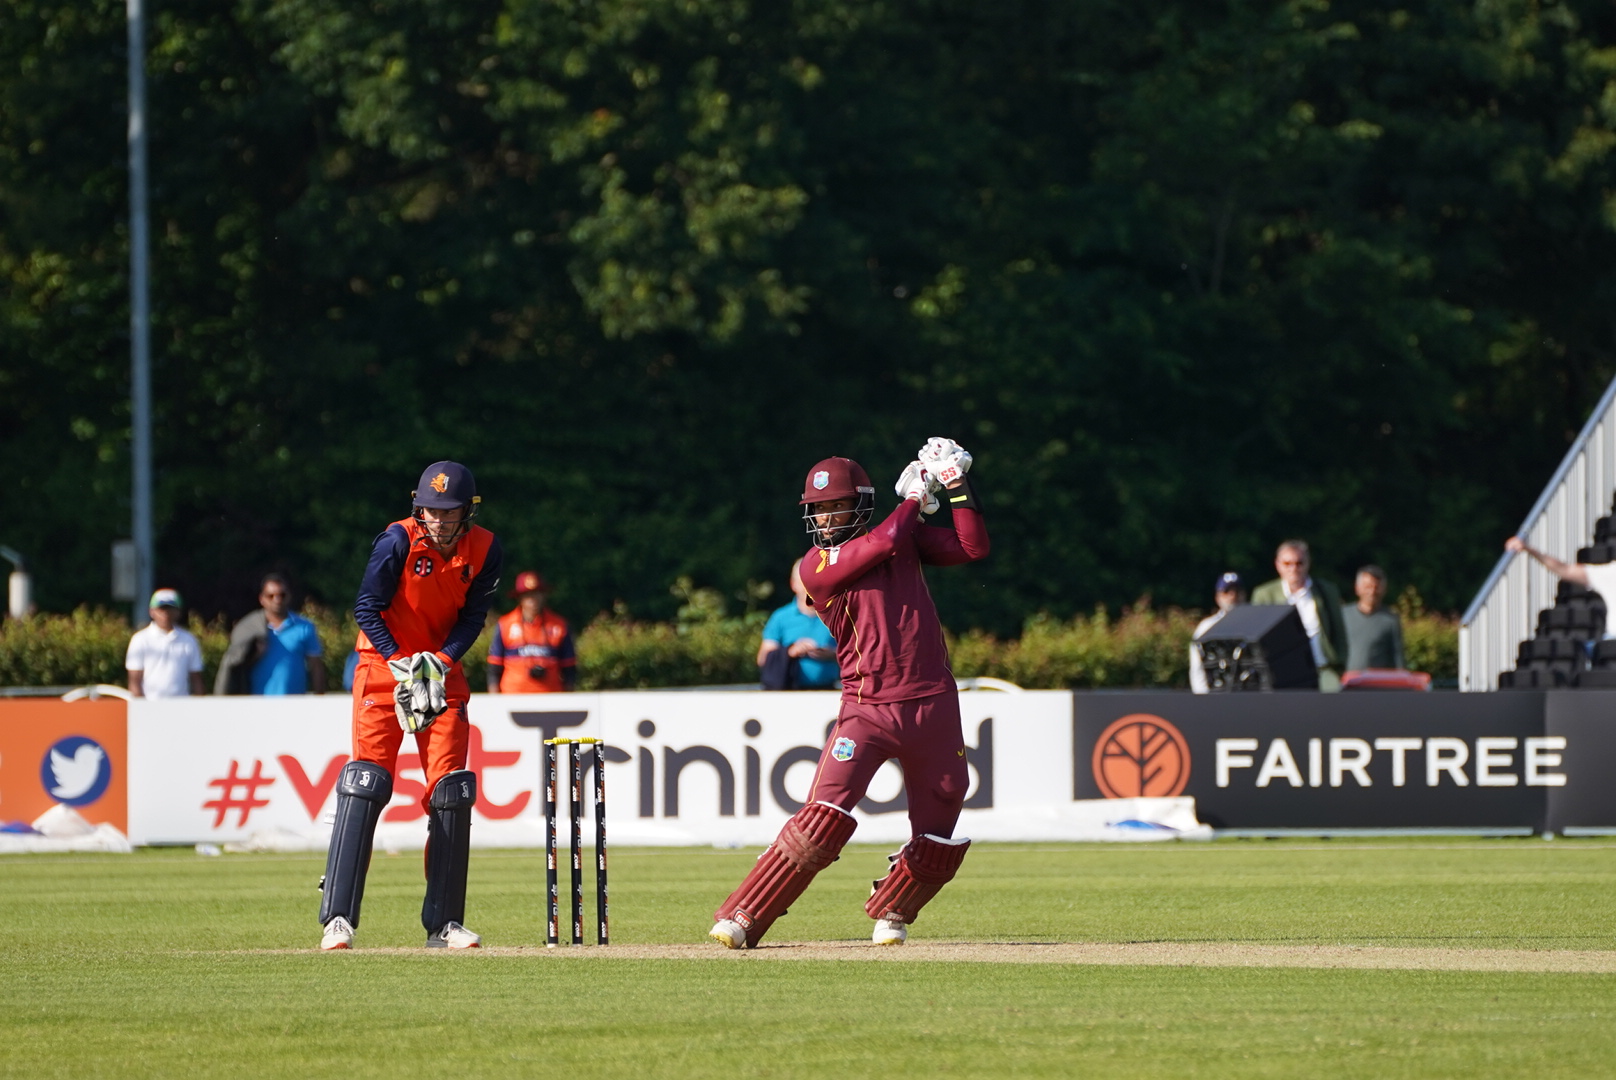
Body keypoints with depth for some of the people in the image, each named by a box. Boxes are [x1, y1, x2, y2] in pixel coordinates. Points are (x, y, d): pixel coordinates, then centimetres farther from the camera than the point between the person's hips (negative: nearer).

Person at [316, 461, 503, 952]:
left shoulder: (484, 550, -6)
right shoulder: (398, 541, -17)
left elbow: (473, 616, -1)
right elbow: (367, 608, -13)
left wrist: (441, 661, -17)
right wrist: (401, 664, -23)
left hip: (445, 673, 4)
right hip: (383, 666, -4)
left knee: (452, 792, -1)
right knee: (365, 783, -14)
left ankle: (444, 923, 7)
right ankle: (337, 918, -16)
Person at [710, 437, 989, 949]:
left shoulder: (906, 540, 8)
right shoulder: (816, 565, -5)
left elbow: (973, 547, 5)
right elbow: (886, 542, -17)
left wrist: (957, 486, -4)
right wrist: (915, 497, -2)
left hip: (933, 705, 4)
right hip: (867, 709, -4)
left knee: (939, 844, 7)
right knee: (824, 819, -19)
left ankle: (890, 913, 33)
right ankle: (742, 917, -15)